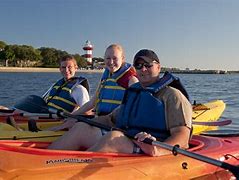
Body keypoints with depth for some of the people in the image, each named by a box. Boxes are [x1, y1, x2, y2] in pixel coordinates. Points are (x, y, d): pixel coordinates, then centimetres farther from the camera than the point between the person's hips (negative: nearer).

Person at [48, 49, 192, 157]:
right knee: (81, 128, -8)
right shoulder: (133, 92, 25)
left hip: (147, 151, -7)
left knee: (113, 137, -34)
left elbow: (183, 136, -13)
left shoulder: (171, 95, 0)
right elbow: (112, 119, 32)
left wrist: (158, 151, -34)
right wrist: (82, 121, 22)